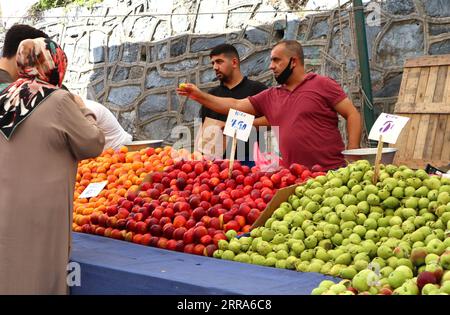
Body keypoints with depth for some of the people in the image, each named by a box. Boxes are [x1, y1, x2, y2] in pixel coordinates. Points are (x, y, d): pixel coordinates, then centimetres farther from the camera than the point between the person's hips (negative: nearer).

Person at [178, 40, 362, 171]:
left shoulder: (322, 85, -1)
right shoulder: (270, 97, 13)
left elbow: (353, 115, -3)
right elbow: (235, 105, 15)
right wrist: (200, 96, 9)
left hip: (332, 171, -4)